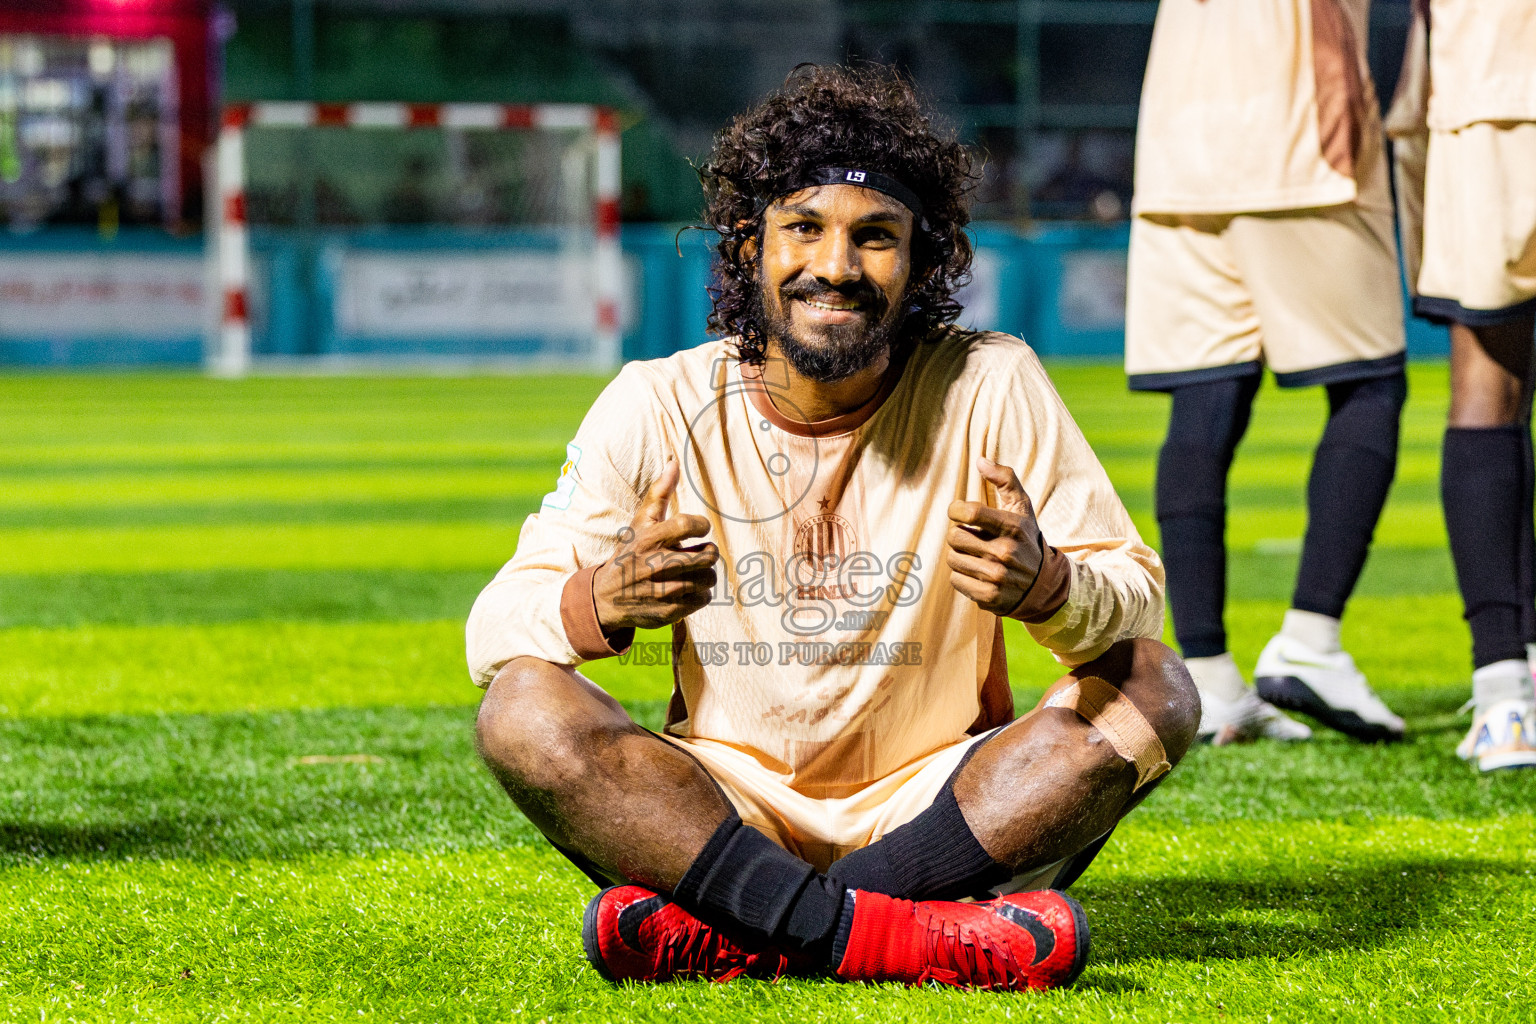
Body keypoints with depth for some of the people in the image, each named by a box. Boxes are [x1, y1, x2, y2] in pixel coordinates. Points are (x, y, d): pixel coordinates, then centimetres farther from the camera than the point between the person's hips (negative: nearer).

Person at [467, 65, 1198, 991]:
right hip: (729, 808, 0)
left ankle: (734, 934, -30)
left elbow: (1139, 598, -8)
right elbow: (495, 631, -6)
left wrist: (1045, 585, -32)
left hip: (939, 808, 0)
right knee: (522, 708, -23)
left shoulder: (991, 388, -5)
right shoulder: (658, 408, -4)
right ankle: (876, 934, -35)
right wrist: (604, 601, -30)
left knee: (1156, 689, -23)